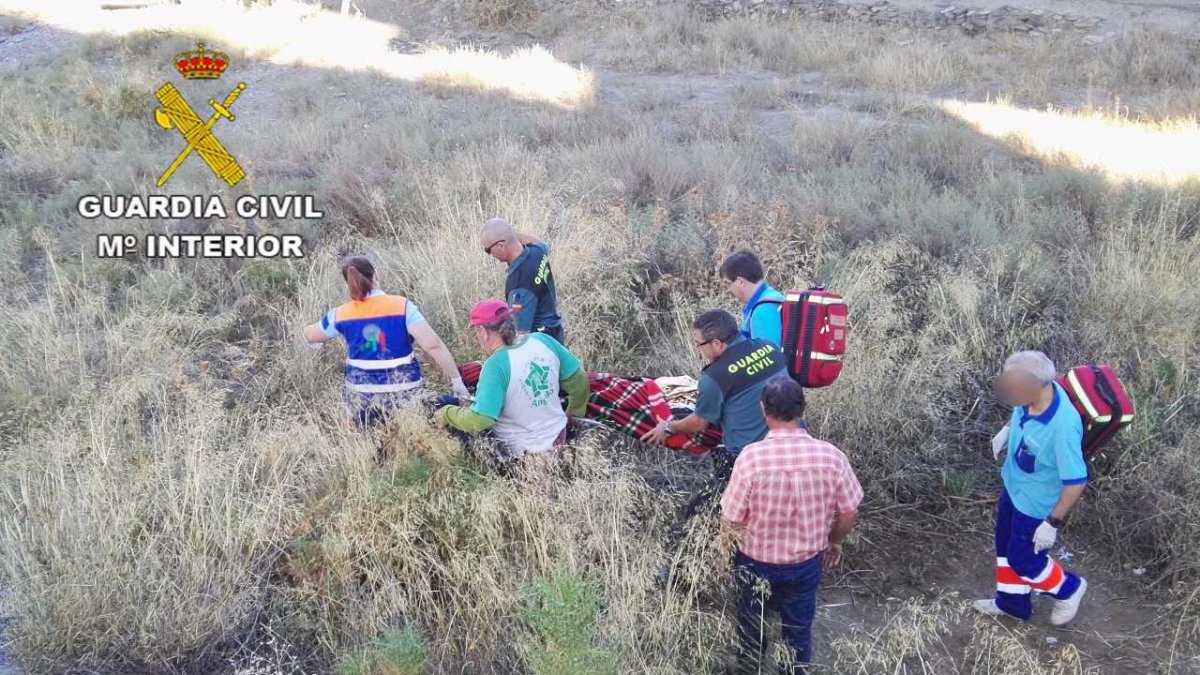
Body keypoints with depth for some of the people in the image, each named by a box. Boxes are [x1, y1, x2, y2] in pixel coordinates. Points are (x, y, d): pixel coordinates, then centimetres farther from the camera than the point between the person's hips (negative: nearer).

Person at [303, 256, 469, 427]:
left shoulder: (340, 314, -2)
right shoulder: (402, 306, -11)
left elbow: (309, 335, 18)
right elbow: (433, 345, -19)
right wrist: (457, 380, -13)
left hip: (361, 396, 2)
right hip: (404, 393, -2)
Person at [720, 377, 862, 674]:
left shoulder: (751, 456, -27)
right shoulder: (831, 456, -20)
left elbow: (731, 519, -18)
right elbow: (848, 512, -6)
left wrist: (725, 550, 3)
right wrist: (835, 542, 15)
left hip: (754, 561, -1)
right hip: (805, 563, 1)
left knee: (750, 625, 26)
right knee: (799, 629, 24)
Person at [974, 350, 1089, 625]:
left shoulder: (1063, 427, -41)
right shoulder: (1035, 392, -22)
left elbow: (1076, 482, -30)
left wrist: (1052, 522, -23)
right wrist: (1007, 430, 10)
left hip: (1035, 503, -7)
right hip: (1014, 486, 8)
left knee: (1023, 558, 15)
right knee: (1006, 544, 25)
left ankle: (1069, 588, 43)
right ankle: (1012, 601, 48)